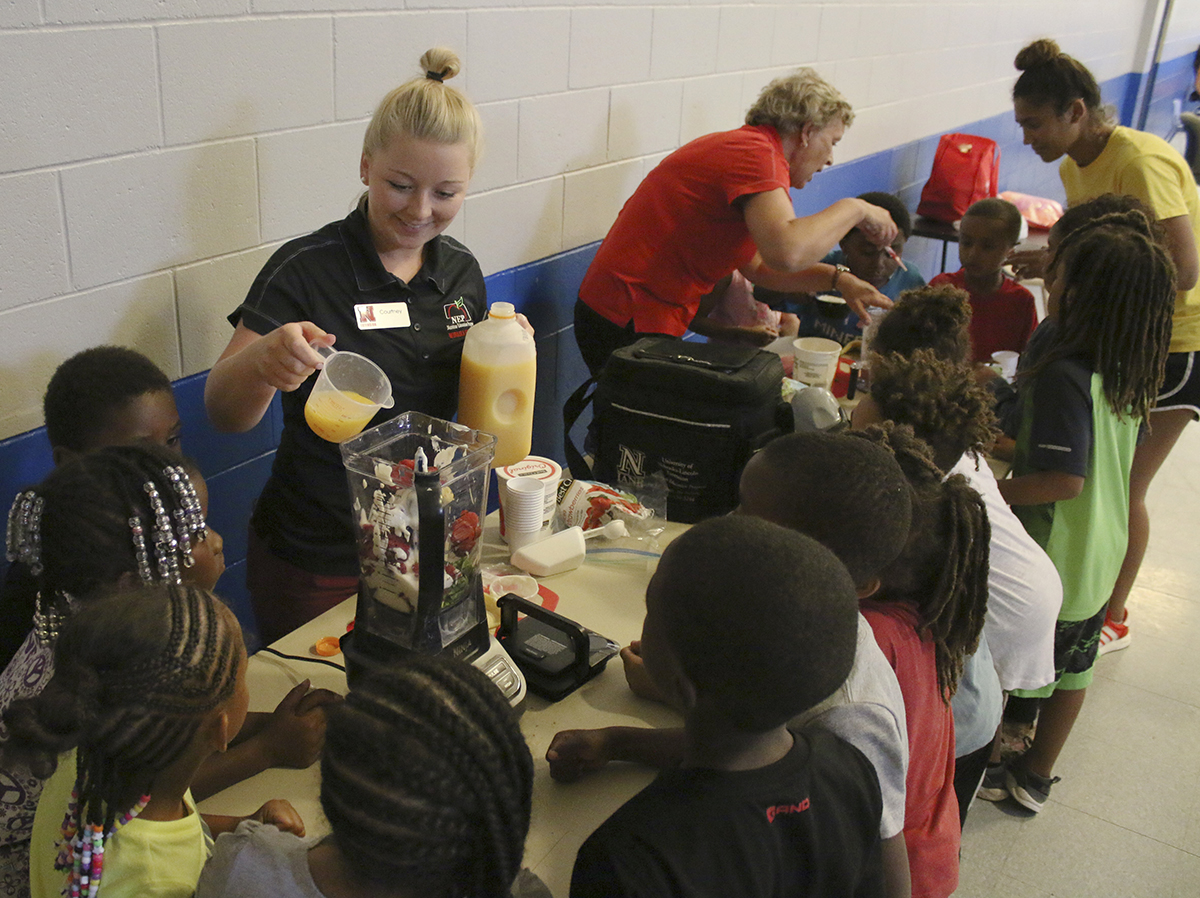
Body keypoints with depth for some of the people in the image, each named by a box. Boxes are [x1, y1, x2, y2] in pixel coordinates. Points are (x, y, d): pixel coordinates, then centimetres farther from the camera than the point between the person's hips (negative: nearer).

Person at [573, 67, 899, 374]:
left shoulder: (735, 148, 19)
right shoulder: (758, 153, -15)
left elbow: (757, 266, 25)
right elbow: (787, 252, -34)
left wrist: (837, 278, 15)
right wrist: (852, 209, -16)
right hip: (628, 328, -10)